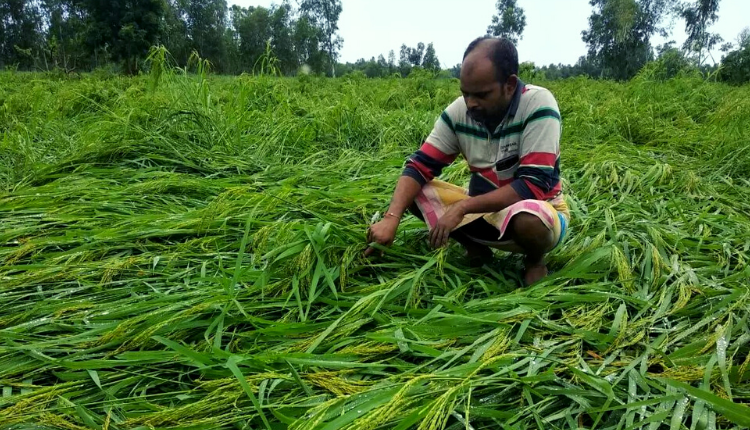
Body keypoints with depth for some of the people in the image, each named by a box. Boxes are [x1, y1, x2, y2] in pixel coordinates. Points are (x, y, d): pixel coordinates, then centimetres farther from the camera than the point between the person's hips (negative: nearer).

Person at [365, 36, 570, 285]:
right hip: (484, 209, 4)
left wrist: (461, 208, -32)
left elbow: (533, 185, -28)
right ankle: (475, 248, 7)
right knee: (411, 192, -11)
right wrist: (392, 218, -27)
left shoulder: (538, 104, -23)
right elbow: (419, 167, -11)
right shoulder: (458, 111, -10)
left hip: (535, 211, -4)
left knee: (529, 218, -40)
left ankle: (535, 261, -3)